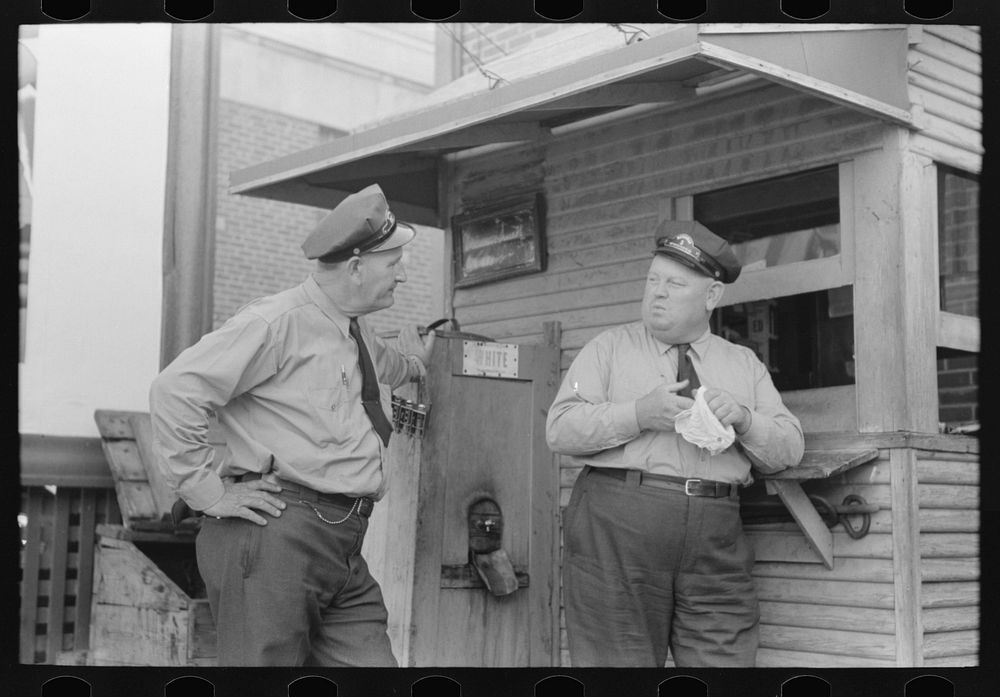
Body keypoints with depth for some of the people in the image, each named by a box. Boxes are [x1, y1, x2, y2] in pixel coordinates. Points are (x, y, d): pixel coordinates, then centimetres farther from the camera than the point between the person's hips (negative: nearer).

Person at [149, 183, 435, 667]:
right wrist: (209, 493, -13)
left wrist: (411, 365, 36)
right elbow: (174, 390, -14)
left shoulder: (361, 338, 19)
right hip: (276, 539, -8)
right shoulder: (279, 323, -9)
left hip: (344, 550, 8)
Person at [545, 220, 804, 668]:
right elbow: (559, 429, 0)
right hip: (616, 528, -2)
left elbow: (789, 449, 13)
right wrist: (638, 414, -14)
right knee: (618, 660, -3)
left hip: (715, 538, 3)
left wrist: (742, 417, -7)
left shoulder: (745, 364, 19)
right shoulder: (609, 349, 11)